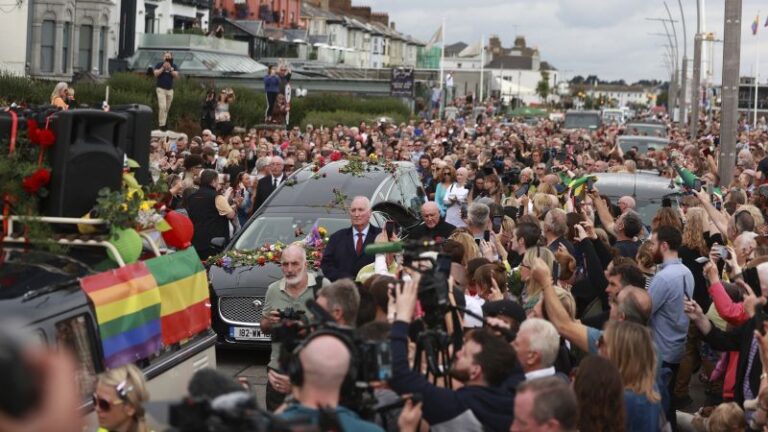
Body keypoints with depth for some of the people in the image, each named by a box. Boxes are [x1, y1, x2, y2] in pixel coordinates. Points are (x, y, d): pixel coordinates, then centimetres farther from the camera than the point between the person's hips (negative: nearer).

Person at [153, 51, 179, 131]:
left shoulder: (174, 66, 7)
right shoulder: (159, 65, 2)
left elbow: (176, 76, -6)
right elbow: (156, 74, -10)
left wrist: (170, 69, -18)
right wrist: (163, 68, -16)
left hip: (170, 89, 4)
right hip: (161, 88, -3)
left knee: (167, 108, 7)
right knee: (162, 106, -15)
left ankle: (164, 123, 16)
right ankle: (161, 124, -14)